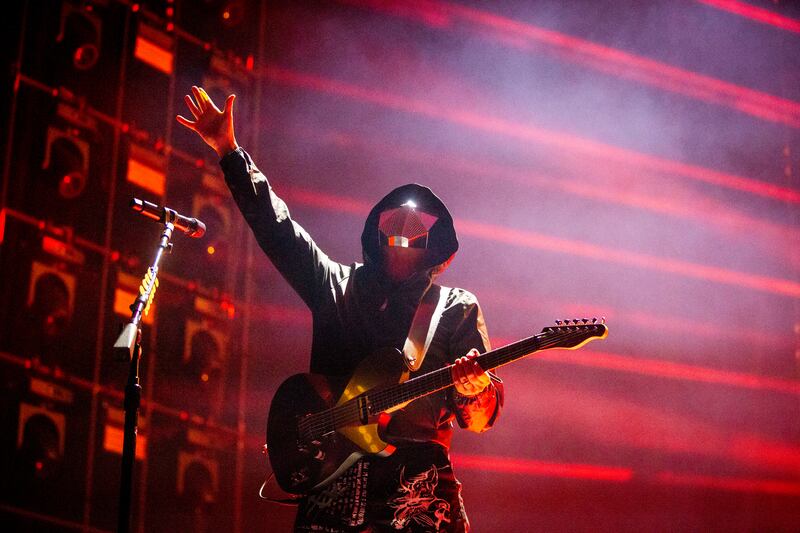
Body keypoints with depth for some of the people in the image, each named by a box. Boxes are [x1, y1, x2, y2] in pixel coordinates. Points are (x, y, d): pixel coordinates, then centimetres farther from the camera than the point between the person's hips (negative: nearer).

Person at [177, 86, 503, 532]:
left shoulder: (457, 309, 10)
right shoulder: (339, 285, 17)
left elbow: (479, 420, 4)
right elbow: (276, 226, 18)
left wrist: (474, 387, -19)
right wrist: (229, 151, 15)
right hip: (331, 484, 2)